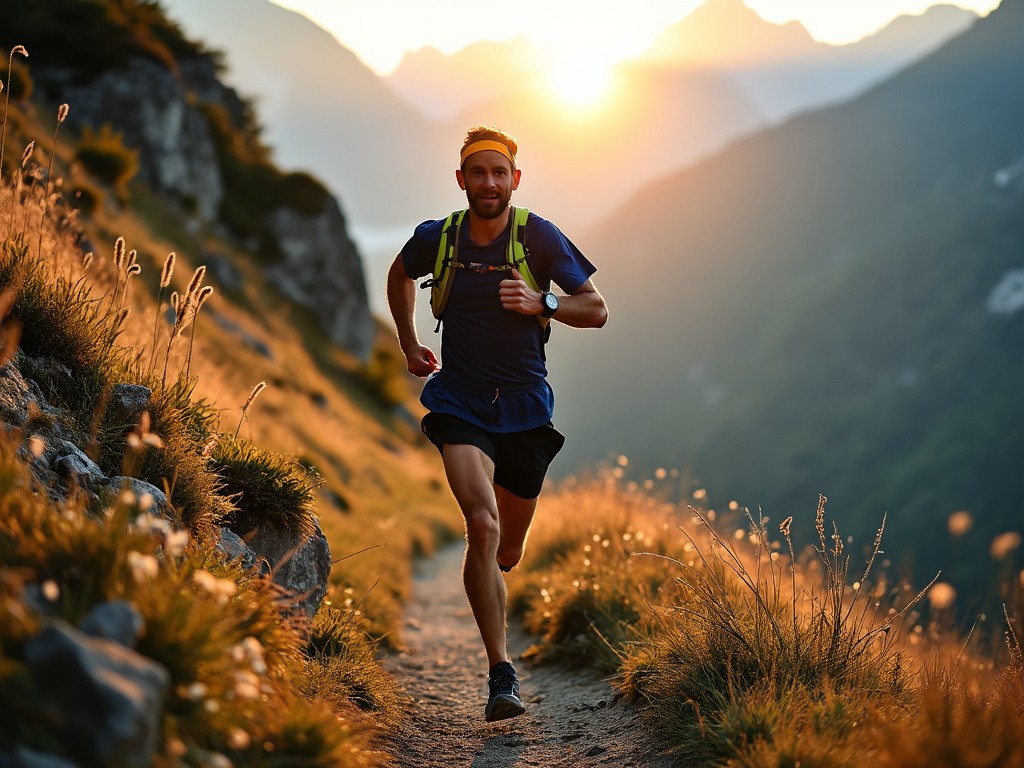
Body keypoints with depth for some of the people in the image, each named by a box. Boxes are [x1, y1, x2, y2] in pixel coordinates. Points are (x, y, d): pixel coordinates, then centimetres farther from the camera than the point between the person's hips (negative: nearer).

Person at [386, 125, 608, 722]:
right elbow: (400, 276, 22)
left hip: (525, 405, 1)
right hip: (459, 403, -1)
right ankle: (503, 674, -19)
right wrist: (410, 345, 16)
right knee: (482, 526, -23)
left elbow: (596, 310, -3)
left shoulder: (539, 236, -7)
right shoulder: (436, 239, -1)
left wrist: (541, 303, -20)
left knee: (506, 552, 12)